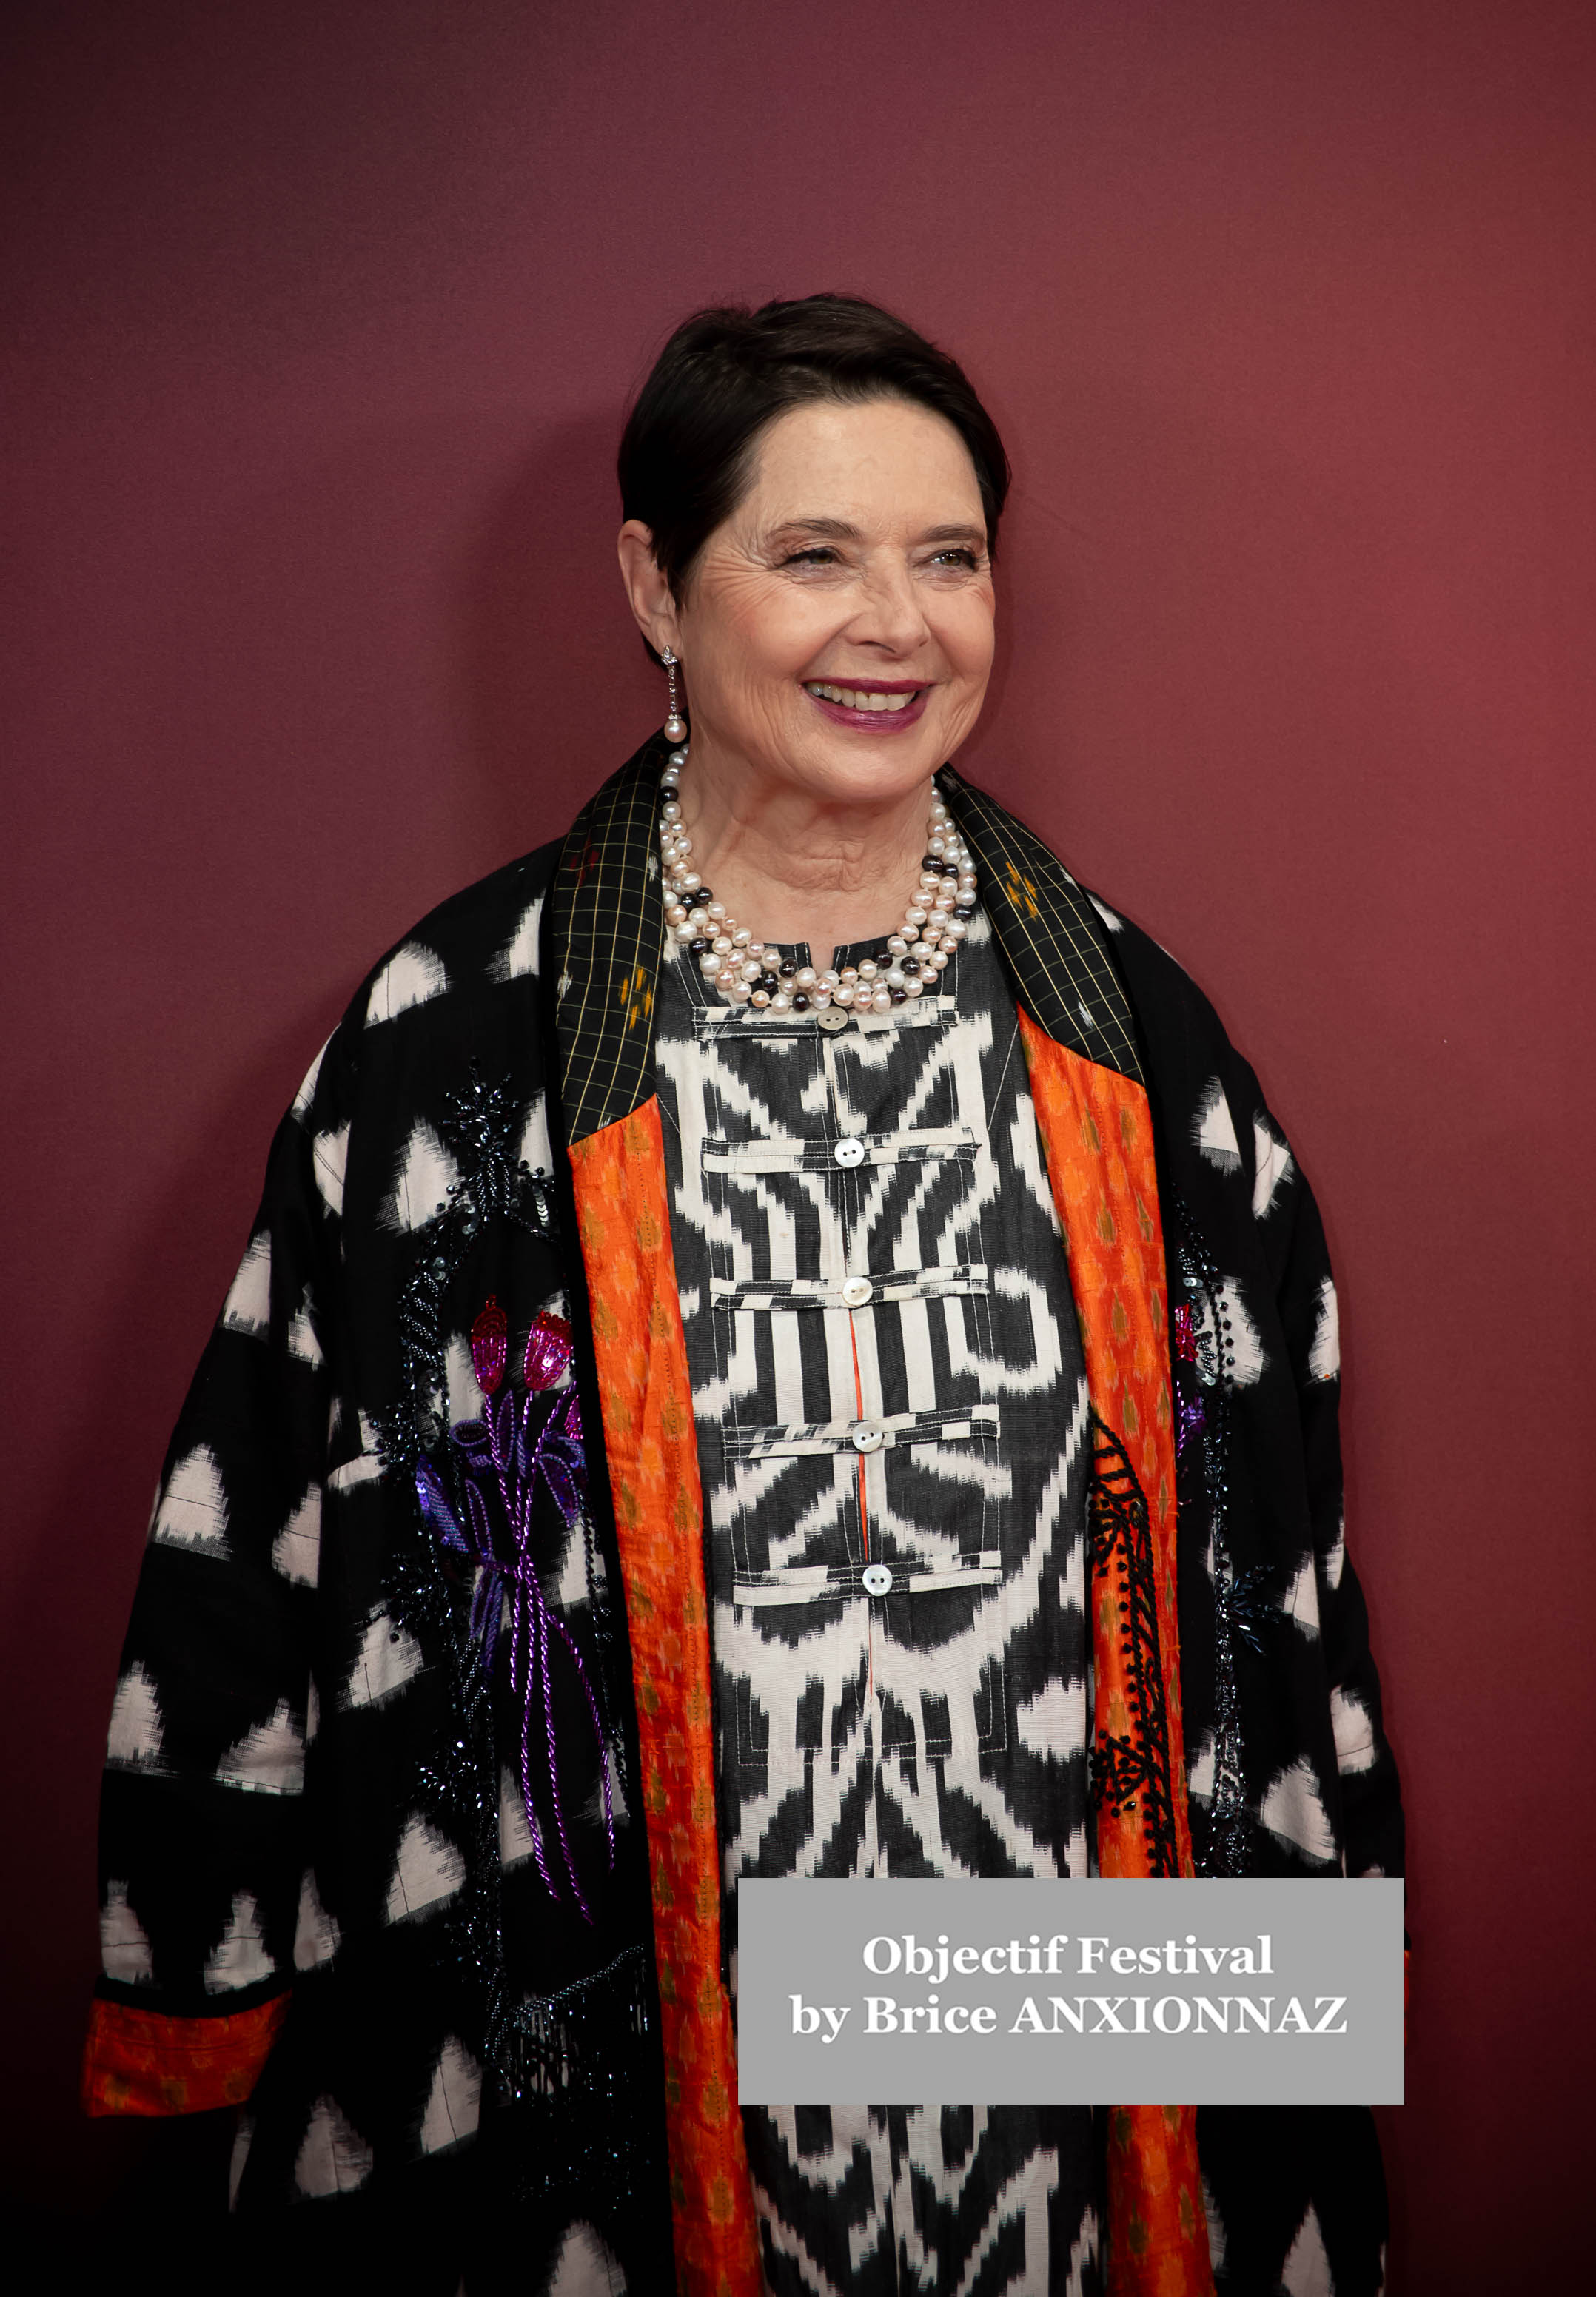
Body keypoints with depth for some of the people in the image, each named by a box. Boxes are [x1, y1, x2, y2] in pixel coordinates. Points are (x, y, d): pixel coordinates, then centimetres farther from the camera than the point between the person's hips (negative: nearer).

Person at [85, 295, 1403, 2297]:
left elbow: (1267, 1519, 6)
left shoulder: (1117, 1021, -1)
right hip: (622, 2036, -2)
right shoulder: (459, 1032, -9)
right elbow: (267, 1538, -3)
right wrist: (217, 1981, 0)